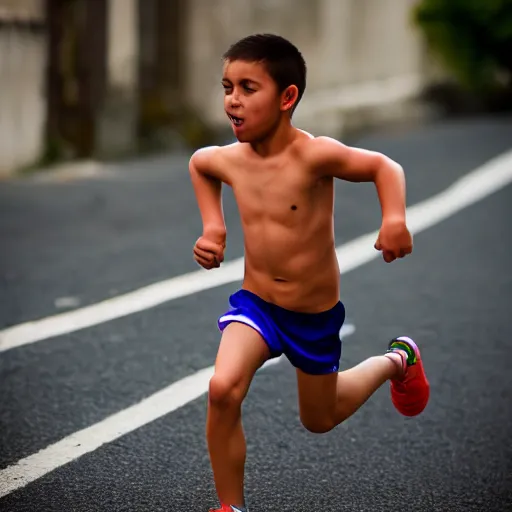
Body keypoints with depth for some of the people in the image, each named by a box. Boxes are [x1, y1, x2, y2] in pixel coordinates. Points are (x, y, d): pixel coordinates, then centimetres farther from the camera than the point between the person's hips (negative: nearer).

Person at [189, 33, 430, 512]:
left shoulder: (313, 155, -24)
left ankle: (395, 360, 49)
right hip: (254, 302, 3)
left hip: (315, 315, -2)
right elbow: (198, 163, 16)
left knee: (319, 419, 20)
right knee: (222, 389, -25)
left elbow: (384, 166, -13)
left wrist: (395, 218, -31)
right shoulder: (227, 160, -10)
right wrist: (213, 226, 5)